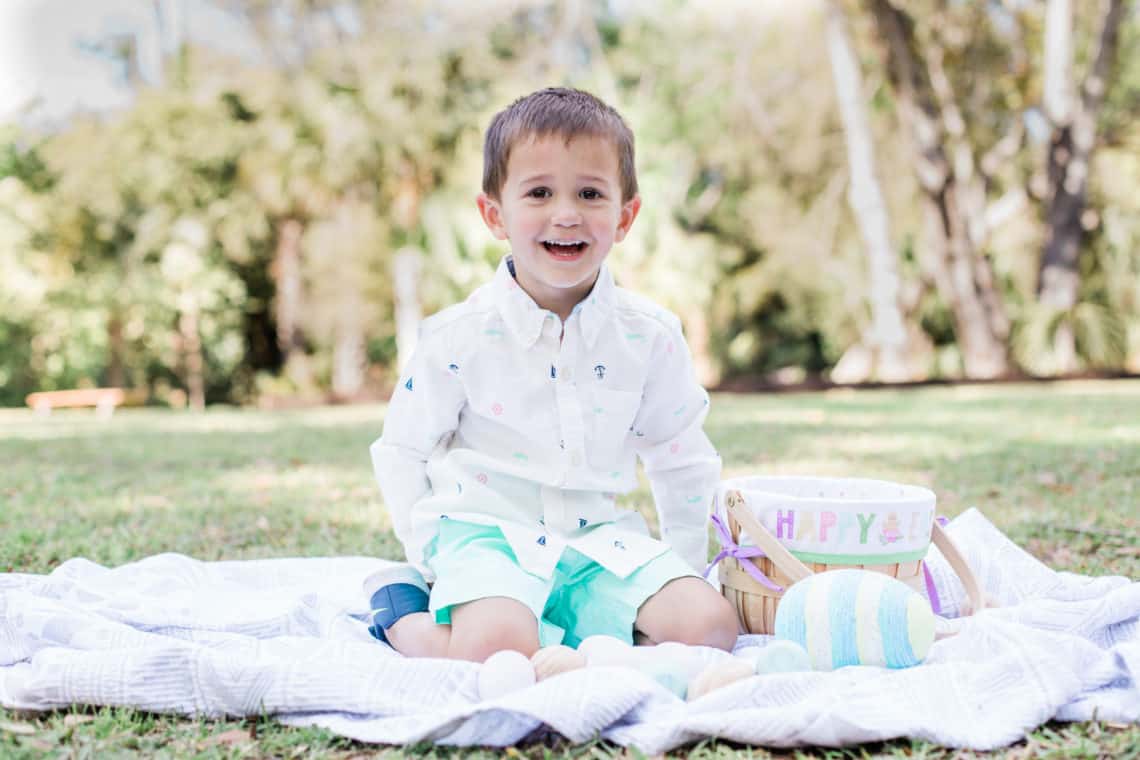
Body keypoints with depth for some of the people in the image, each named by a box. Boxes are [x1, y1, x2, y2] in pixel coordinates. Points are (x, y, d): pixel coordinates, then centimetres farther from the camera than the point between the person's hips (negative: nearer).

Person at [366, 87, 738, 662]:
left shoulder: (651, 337, -2)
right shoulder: (460, 338, -9)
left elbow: (681, 459, 12)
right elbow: (401, 450, 3)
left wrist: (686, 567, 14)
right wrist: (435, 554, -1)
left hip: (599, 539, 4)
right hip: (486, 530, -3)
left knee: (710, 626, -16)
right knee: (497, 652, -32)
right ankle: (400, 607, -2)